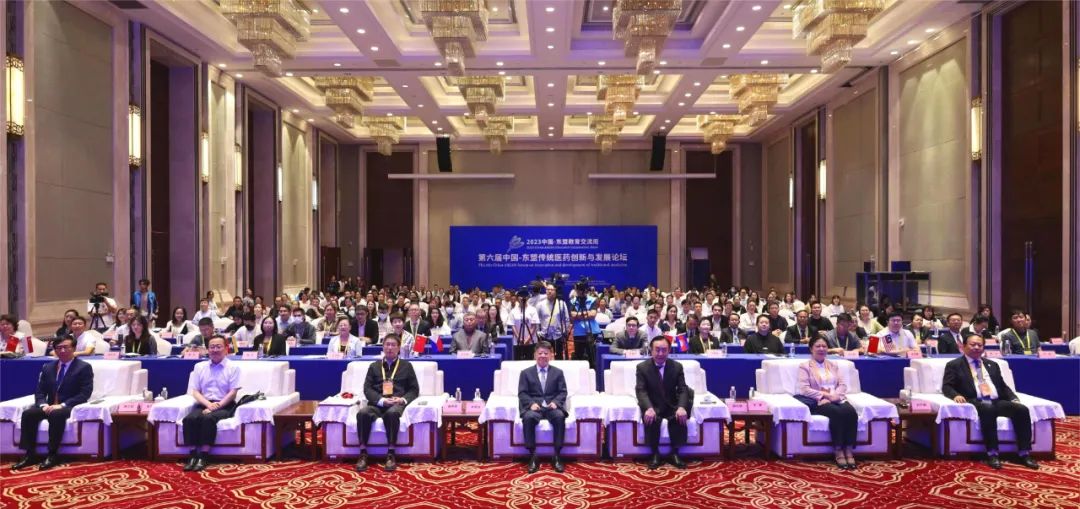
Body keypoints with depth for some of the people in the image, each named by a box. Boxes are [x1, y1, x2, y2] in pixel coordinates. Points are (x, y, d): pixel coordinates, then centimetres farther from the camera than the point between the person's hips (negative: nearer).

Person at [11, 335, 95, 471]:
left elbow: (85, 394, -11)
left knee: (56, 414, -36)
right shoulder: (47, 367, 15)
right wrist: (43, 405, -11)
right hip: (50, 406, 6)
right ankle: (30, 455, -18)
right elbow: (39, 392, 12)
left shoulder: (84, 367, -3)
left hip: (70, 406, -6)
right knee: (28, 414, -22)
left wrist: (62, 405, -22)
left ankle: (52, 455, -28)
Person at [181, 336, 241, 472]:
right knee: (189, 419, -28)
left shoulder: (233, 367, 3)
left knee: (208, 418, -34)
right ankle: (193, 455, -24)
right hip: (204, 404, 3)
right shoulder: (199, 366, 12)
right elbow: (195, 391, 7)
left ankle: (203, 456, -28)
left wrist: (216, 406, -16)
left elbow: (233, 393, -4)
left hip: (224, 406, -3)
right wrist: (209, 404, -12)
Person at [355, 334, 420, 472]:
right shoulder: (374, 366, 22)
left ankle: (390, 454, -34)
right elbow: (367, 388, 9)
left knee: (392, 413, -39)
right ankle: (363, 453, -26)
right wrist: (382, 400, -10)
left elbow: (414, 389, 14)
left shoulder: (406, 366, 19)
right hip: (377, 403, 2)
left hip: (397, 403, -2)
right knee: (362, 413, -33)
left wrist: (403, 399, -9)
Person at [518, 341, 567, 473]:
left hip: (552, 406, 0)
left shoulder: (558, 372, 15)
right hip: (534, 407, 0)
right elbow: (522, 393, 4)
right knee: (528, 418, -35)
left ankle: (556, 456, -25)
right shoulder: (526, 372, 13)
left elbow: (562, 392, 8)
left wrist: (555, 402, -13)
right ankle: (532, 456, -26)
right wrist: (531, 403, -15)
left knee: (560, 417, -34)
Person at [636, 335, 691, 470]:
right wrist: (649, 408, -36)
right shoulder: (642, 367, -6)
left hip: (672, 406, 2)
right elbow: (641, 391, -16)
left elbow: (682, 390, -7)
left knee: (680, 417, -30)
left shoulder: (677, 366, 0)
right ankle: (655, 453, -13)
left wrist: (681, 407, -29)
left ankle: (675, 453, -12)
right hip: (652, 407, -2)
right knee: (651, 419, -34)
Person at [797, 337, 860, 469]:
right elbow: (804, 389, -5)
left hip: (837, 399, 4)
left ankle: (849, 449, -25)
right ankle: (838, 450, -26)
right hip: (818, 402, -4)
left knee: (851, 412, -29)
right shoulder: (805, 366, 7)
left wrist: (835, 395, -12)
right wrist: (826, 395, -15)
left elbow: (843, 384, 10)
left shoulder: (834, 365, 23)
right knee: (836, 413, -35)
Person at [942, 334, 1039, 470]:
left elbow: (1003, 387, 23)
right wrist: (956, 395, -22)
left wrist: (1014, 398, 2)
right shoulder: (954, 365, 9)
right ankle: (992, 454, -34)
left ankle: (1024, 454, -19)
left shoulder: (992, 365, 26)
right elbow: (946, 387, 0)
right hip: (975, 402, -5)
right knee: (988, 410, -38)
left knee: (1022, 409, -22)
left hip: (996, 402, 6)